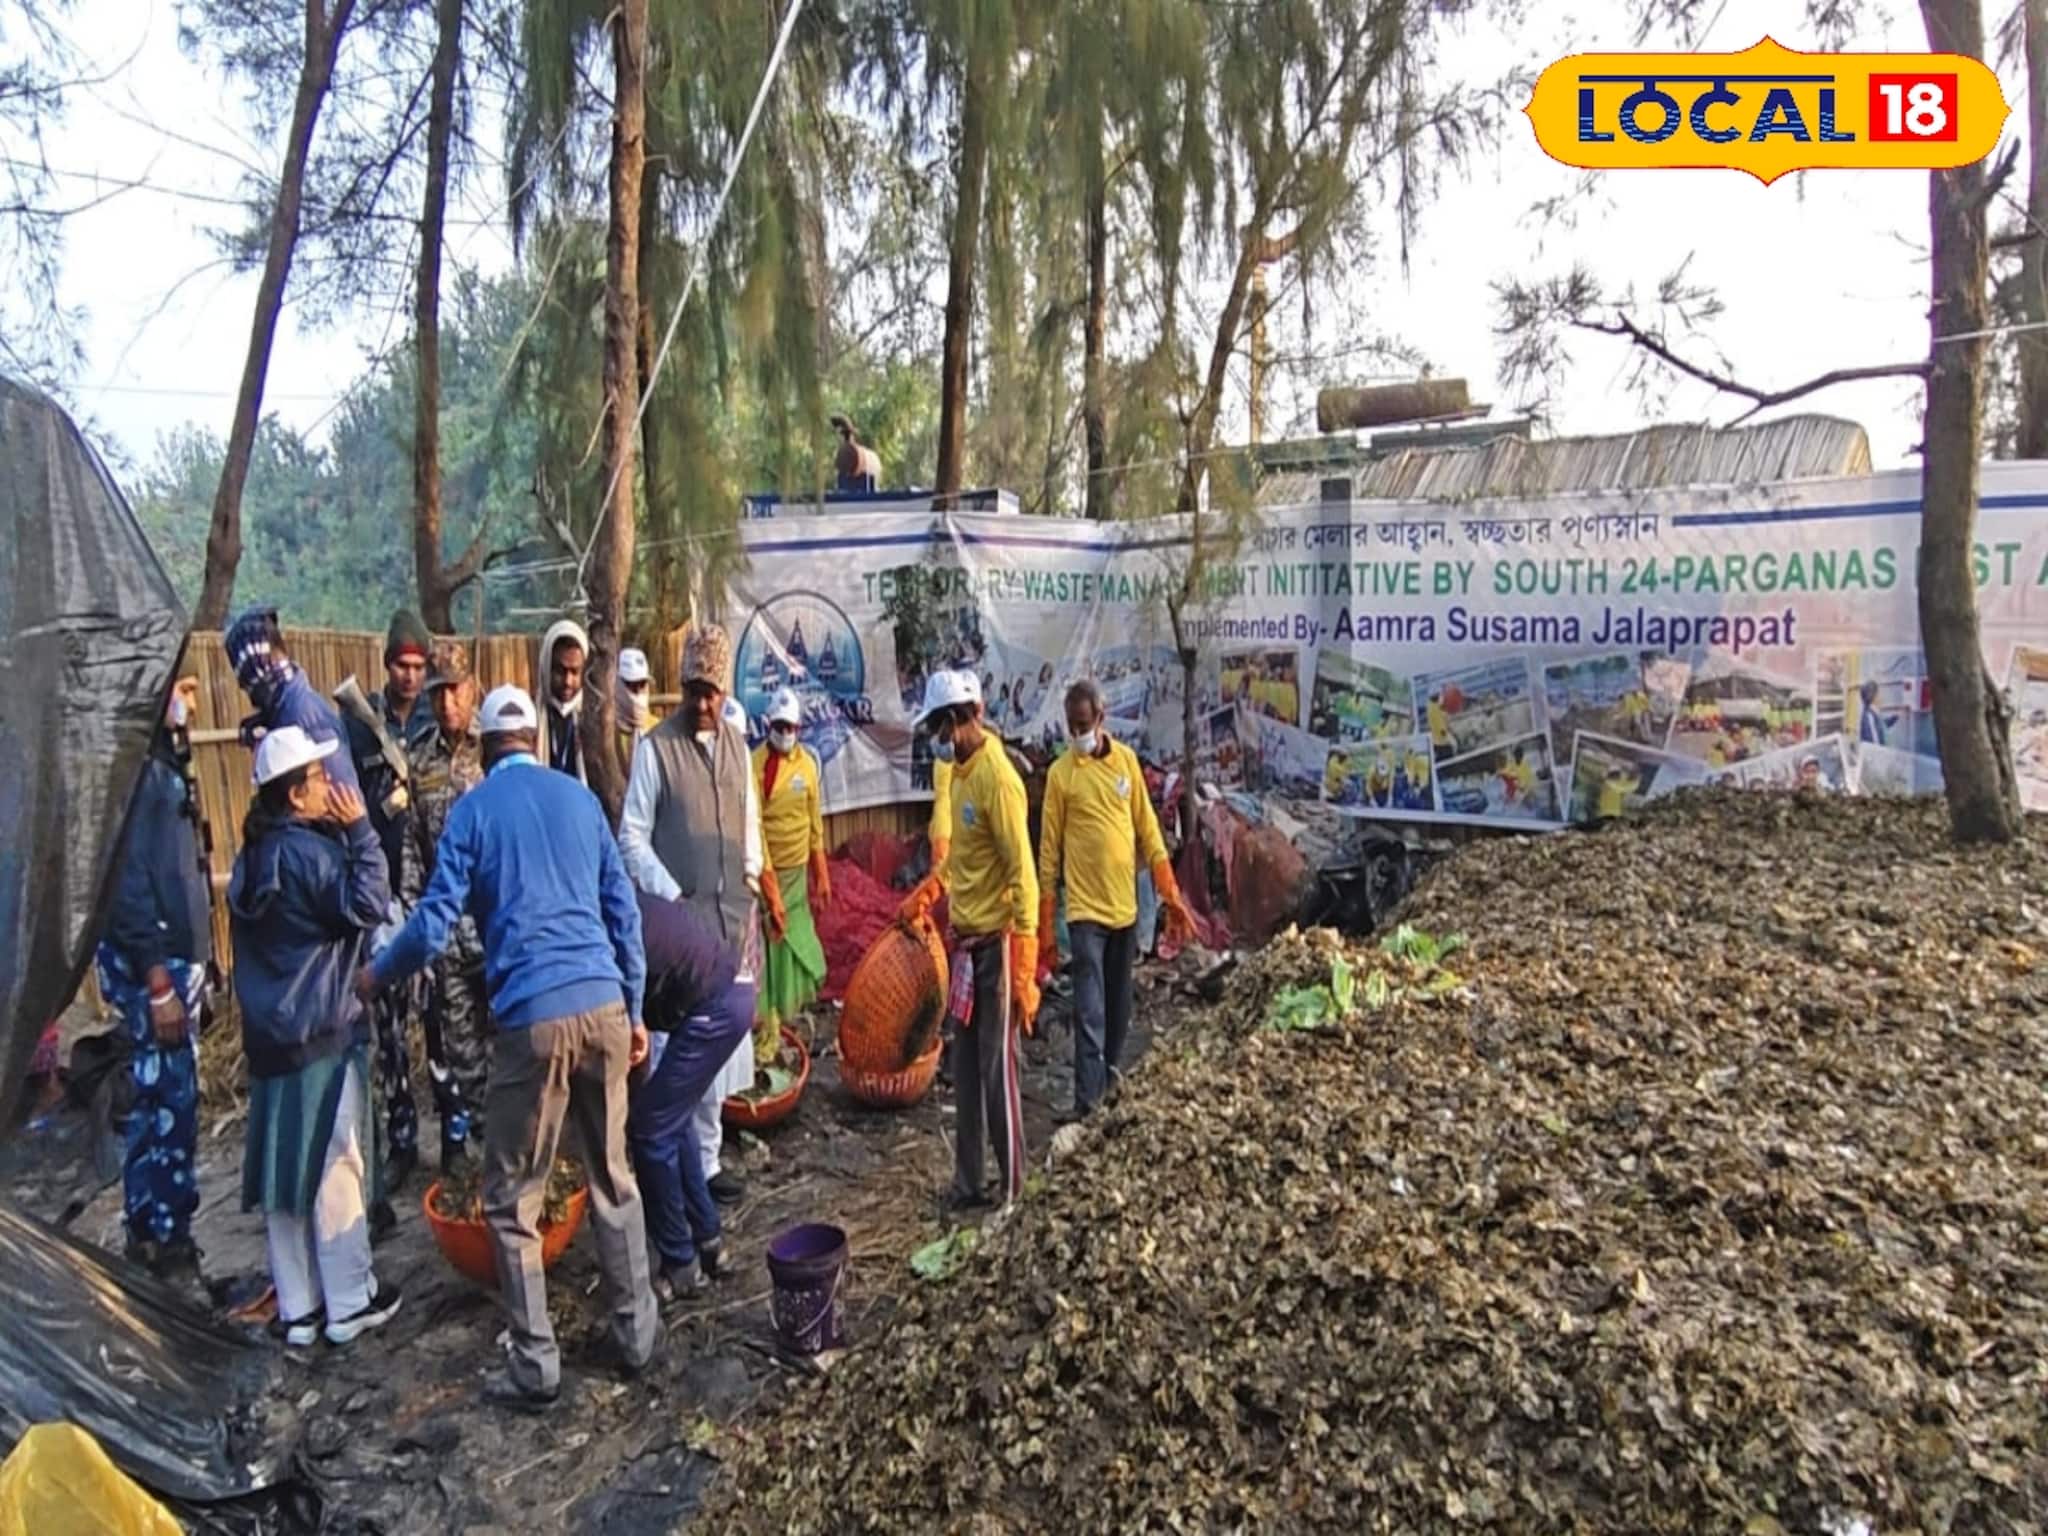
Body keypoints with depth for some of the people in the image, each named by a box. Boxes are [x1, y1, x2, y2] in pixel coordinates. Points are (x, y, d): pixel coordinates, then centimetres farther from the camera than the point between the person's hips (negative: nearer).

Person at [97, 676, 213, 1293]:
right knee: (166, 1106, -2)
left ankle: (161, 1238, 27)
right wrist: (157, 982, -21)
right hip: (150, 963, -10)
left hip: (177, 955, 10)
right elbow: (126, 883, -21)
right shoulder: (137, 766, -17)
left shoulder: (166, 762, 13)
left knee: (173, 1103, 15)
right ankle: (161, 1248, 9)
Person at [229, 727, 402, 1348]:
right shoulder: (308, 852, -18)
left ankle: (296, 1309, 22)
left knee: (284, 1168, 12)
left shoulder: (255, 853, 9)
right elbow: (369, 907, -20)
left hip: (269, 1032, 8)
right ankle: (351, 1303, 14)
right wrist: (360, 831, -18)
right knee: (335, 1165, 3)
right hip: (323, 1033, -8)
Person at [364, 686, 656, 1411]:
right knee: (614, 1177, 17)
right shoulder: (580, 798, 12)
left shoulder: (473, 809, 2)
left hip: (531, 1018, -4)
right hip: (604, 1005, 4)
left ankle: (535, 1368, 16)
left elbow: (434, 923, -1)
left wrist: (375, 976, 19)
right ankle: (635, 1334, 26)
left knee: (512, 1199, 10)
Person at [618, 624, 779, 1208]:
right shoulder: (656, 747, -7)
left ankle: (705, 1153, 25)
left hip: (735, 914, 6)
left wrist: (759, 881, 7)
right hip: (682, 916, -6)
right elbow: (632, 837, -7)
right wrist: (671, 897, -14)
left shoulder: (736, 742, 10)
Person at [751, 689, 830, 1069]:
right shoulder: (755, 763, -6)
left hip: (797, 871, 3)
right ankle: (764, 1037, 8)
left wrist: (822, 877, 11)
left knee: (796, 945, 7)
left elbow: (816, 825, 10)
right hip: (766, 870, -3)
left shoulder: (808, 764, 4)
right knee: (765, 950, -1)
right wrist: (765, 872, -10)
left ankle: (787, 1016, 23)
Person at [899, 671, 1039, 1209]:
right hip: (967, 939, 9)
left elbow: (1023, 875, -20)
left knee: (998, 1070, 0)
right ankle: (968, 1182, 27)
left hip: (996, 943, -9)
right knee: (966, 1067, 15)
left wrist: (1023, 972, -21)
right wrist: (925, 895, 11)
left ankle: (1013, 1193, 13)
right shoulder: (960, 771, 9)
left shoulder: (997, 778, -19)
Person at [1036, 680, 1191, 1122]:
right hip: (1084, 907, -4)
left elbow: (1148, 828, 9)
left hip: (1125, 904, 4)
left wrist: (1171, 895, 4)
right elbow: (1049, 849, -2)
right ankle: (1087, 1096, -4)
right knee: (1090, 1007, -6)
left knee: (1120, 1002, 15)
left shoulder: (1126, 760, 4)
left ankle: (1113, 1074, 30)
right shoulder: (1060, 772, -4)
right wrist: (1044, 926, -3)